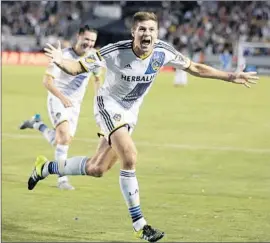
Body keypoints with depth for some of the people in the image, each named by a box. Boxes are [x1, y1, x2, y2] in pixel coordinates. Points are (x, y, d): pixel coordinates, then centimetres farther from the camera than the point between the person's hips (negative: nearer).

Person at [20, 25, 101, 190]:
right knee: (64, 133, -27)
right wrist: (62, 97, -29)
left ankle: (38, 124, 29)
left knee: (63, 142, 7)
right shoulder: (64, 56, -16)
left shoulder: (94, 56, 2)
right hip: (58, 99, -6)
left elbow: (97, 78, 20)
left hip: (75, 103, 6)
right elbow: (47, 80, -18)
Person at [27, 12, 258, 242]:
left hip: (130, 112, 5)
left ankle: (46, 167, 34)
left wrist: (230, 77, -3)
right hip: (109, 104, -5)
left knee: (96, 169, 8)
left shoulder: (163, 52, -15)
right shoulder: (116, 52, -26)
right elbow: (78, 67, -20)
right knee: (129, 157, -25)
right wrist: (61, 61, -43)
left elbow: (194, 68, 0)